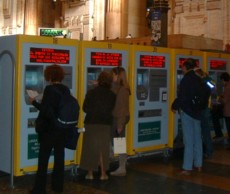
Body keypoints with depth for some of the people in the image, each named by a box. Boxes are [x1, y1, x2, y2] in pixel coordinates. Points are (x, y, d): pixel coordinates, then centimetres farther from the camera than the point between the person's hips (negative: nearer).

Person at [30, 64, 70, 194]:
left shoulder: (50, 89, -16)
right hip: (63, 129, 6)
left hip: (50, 129, -6)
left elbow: (45, 110, -20)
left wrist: (34, 102, -5)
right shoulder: (66, 89, 5)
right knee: (59, 157, 12)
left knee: (43, 159, 2)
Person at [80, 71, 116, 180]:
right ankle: (103, 173, 10)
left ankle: (90, 173, 13)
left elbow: (85, 108, -4)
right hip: (106, 124, 1)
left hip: (91, 123, -1)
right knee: (103, 148, 10)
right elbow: (112, 109, -1)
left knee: (90, 147, 9)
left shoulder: (91, 92, -9)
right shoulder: (112, 95, -5)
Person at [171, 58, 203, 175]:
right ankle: (198, 164, 23)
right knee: (197, 139, 13)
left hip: (187, 112, -7)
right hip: (197, 112, 7)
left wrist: (174, 106, -3)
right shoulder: (198, 79, 7)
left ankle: (187, 168, -3)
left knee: (188, 140, -6)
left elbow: (182, 97, -16)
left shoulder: (186, 79, -14)